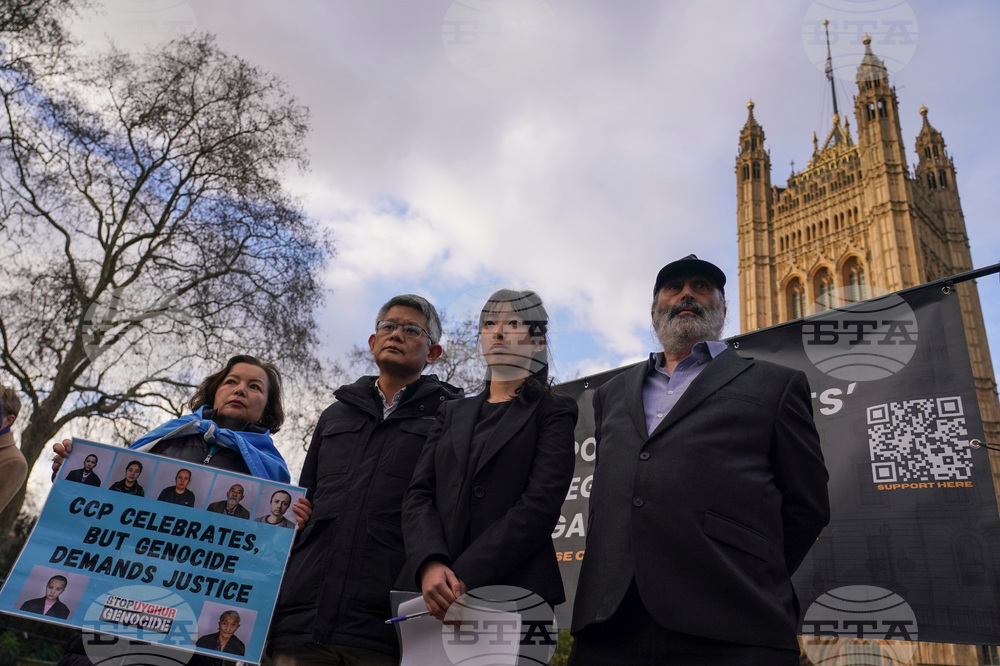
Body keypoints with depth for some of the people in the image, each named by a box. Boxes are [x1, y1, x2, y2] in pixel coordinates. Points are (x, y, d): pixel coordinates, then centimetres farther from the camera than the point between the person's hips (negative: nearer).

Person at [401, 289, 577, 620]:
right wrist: (429, 565, -13)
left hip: (515, 592, -3)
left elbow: (541, 504, -9)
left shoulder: (553, 410, 5)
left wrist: (464, 578, -16)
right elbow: (419, 495, 6)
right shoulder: (452, 413, 18)